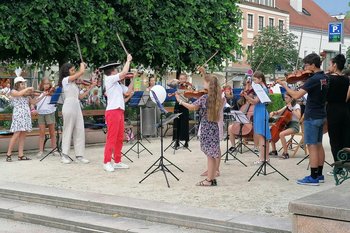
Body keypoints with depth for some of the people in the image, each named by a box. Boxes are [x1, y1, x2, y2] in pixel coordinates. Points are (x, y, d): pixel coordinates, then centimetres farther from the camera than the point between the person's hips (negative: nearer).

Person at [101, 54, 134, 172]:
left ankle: (117, 161, 16)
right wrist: (128, 60, -2)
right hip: (113, 111, -9)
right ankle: (107, 162, -6)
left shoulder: (117, 84, 19)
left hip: (120, 111, 9)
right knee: (111, 138, -9)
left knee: (119, 138, 10)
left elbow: (128, 90, 24)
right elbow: (124, 72, -15)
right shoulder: (109, 79, -6)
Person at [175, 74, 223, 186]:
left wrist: (180, 101, -7)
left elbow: (192, 107, -17)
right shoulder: (217, 98, 7)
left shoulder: (205, 98, -16)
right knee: (214, 154, 10)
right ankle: (212, 178, 17)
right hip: (215, 127, 7)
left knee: (210, 155, -3)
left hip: (206, 128, -7)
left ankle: (209, 180, 3)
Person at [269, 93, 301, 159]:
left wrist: (291, 109, -23)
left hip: (294, 126, -8)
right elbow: (278, 113, 13)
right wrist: (274, 113, -7)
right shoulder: (287, 106, 14)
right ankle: (274, 150, 11)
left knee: (281, 134, -33)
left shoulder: (296, 106, -9)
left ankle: (285, 153, -24)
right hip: (287, 125, 8)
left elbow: (298, 116, -25)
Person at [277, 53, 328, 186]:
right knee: (318, 145, 14)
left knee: (312, 146, -6)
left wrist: (284, 85, -13)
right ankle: (319, 175, 21)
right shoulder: (324, 78, 8)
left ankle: (313, 178, -4)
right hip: (321, 116, 9)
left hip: (312, 117, -9)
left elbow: (296, 95, -26)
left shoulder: (313, 79, -20)